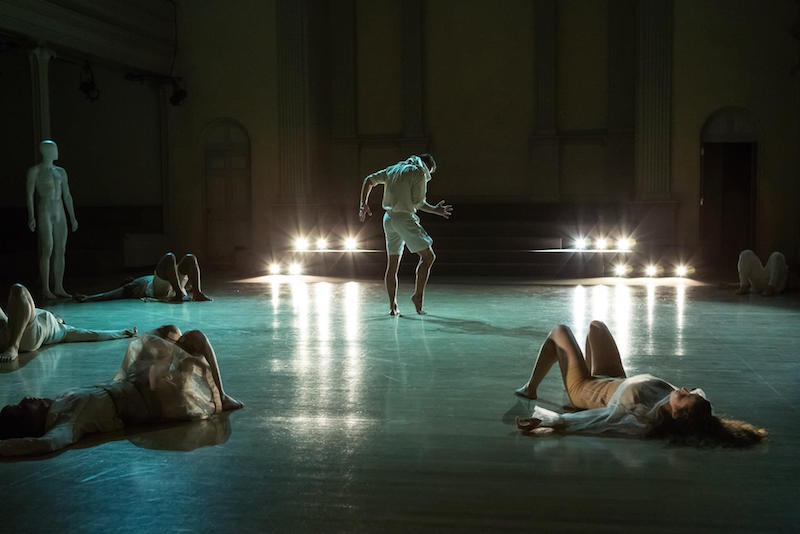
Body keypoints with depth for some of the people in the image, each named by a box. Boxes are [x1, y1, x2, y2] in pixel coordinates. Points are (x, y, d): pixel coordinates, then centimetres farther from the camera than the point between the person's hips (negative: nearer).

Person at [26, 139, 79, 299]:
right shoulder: (34, 171, 0)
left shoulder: (61, 172, 15)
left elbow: (67, 196, 16)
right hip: (44, 213, -6)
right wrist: (31, 217, -13)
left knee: (60, 251, 3)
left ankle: (59, 288, 8)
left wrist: (73, 217, 11)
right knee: (47, 250, -11)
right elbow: (30, 195, -4)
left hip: (60, 214, 6)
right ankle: (45, 289, -8)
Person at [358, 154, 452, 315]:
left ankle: (392, 306, 9)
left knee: (392, 265, 10)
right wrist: (435, 210, 4)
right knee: (428, 256, 1)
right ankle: (418, 295, -4)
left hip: (389, 217, 8)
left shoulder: (393, 169, 19)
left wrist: (363, 204, 17)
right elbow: (418, 202, -9)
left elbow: (369, 180, 20)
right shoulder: (419, 172, -3)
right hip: (404, 217, -8)